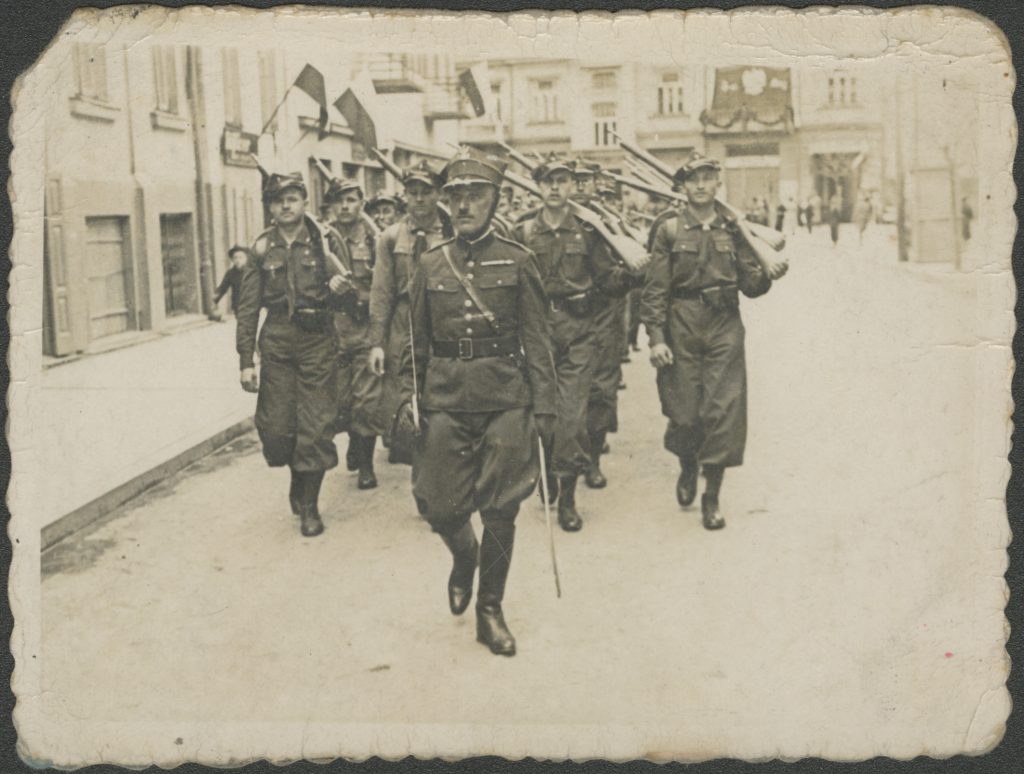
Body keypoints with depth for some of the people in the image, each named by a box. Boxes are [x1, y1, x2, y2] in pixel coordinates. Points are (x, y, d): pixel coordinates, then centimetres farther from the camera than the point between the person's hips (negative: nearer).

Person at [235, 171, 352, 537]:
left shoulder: (325, 239, 0)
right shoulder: (263, 247, 5)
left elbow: (350, 286, 9)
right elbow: (248, 306, 5)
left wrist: (340, 286, -14)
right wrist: (245, 361, 2)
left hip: (317, 340, -2)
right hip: (276, 341, 2)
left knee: (315, 425, -2)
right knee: (275, 425, 0)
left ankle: (309, 505, 12)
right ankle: (297, 476, 31)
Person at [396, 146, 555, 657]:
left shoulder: (516, 261, 0)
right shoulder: (430, 264, 6)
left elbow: (537, 341, 0)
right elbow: (417, 342, 11)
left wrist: (543, 405, -6)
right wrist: (408, 398, 4)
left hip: (505, 400, -1)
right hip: (445, 401, 2)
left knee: (499, 514, 4)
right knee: (438, 505, 3)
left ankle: (490, 611, 20)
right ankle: (464, 558, 38)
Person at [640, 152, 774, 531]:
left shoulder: (733, 229, 7)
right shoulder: (670, 230, 2)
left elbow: (751, 285, 7)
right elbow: (655, 289, -2)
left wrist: (766, 274, -14)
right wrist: (656, 338, -10)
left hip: (724, 328, 1)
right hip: (681, 330, -1)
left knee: (724, 410, -5)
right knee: (684, 411, 3)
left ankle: (712, 496, 7)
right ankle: (687, 469, 35)